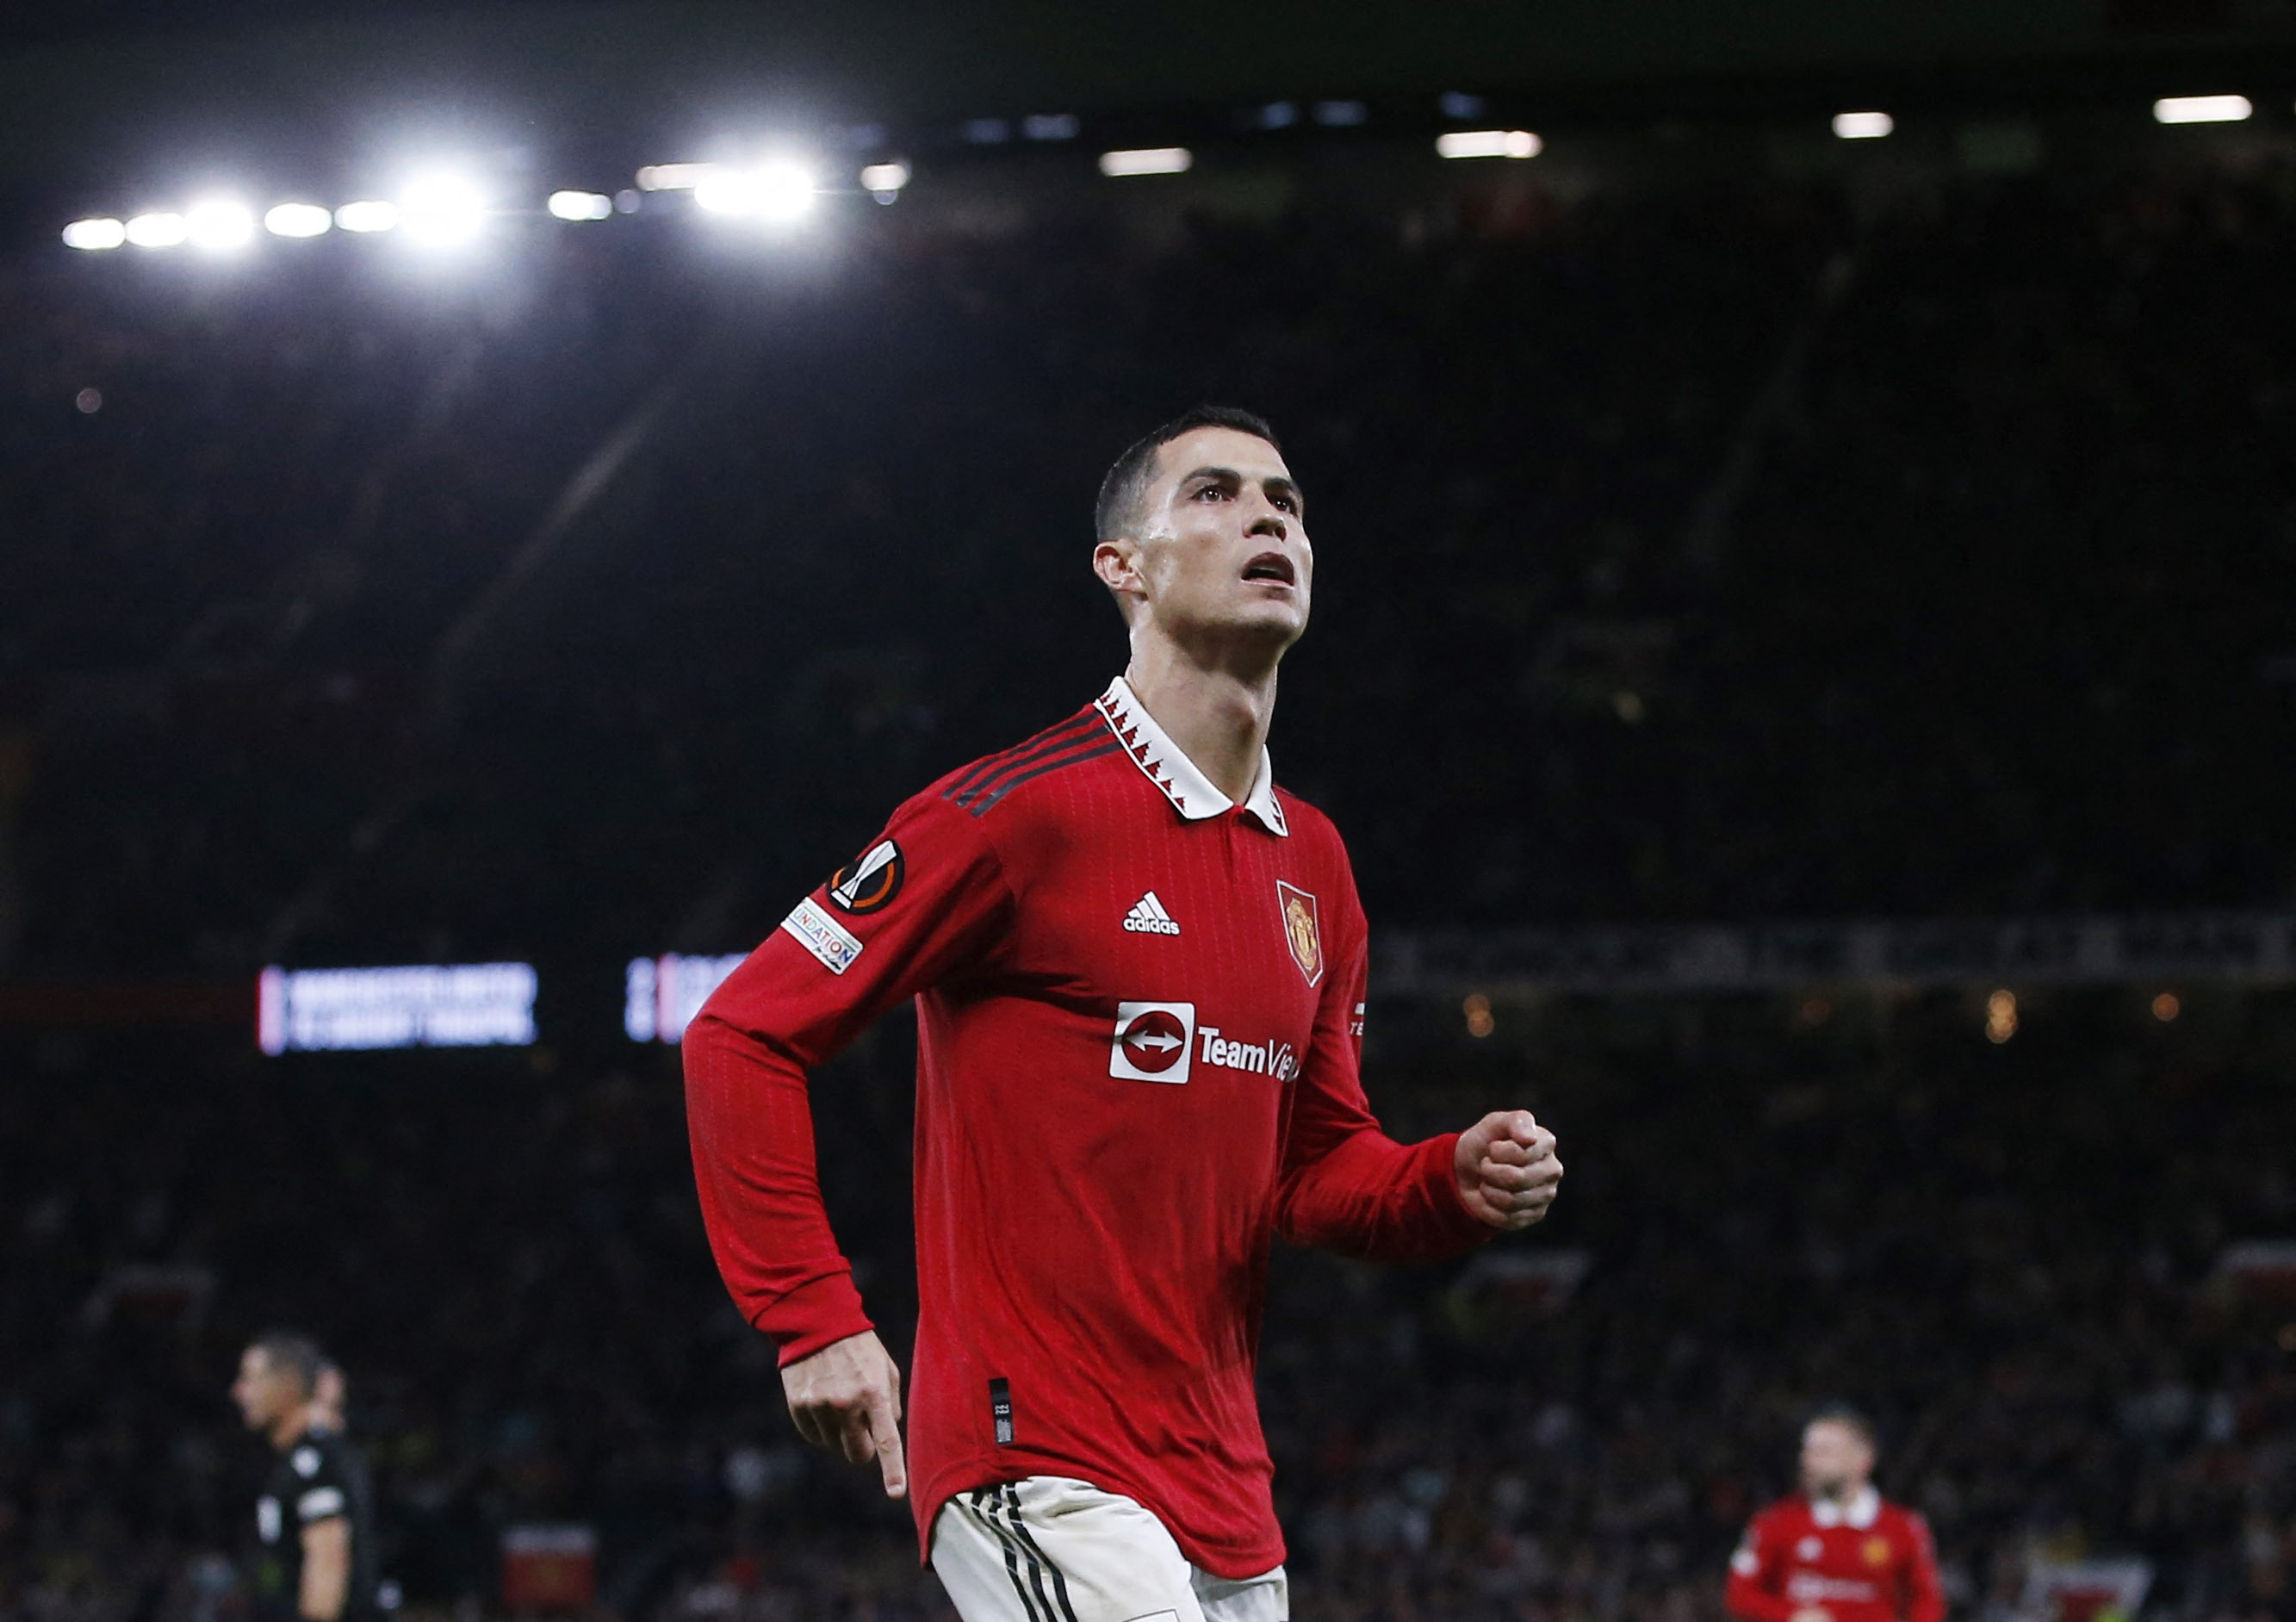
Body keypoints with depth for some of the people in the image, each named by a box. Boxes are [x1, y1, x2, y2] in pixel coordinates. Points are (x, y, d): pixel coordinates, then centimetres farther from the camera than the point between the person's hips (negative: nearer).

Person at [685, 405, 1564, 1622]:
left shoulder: (1313, 866, 14)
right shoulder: (1026, 809, -9)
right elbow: (743, 1033, -8)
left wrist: (1454, 1187, 0)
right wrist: (815, 1321, -14)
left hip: (1226, 1499, 8)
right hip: (1038, 1468, -8)